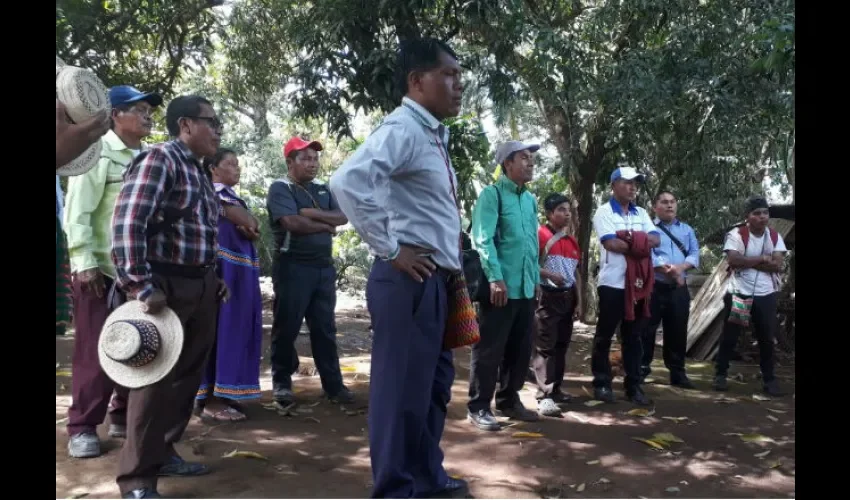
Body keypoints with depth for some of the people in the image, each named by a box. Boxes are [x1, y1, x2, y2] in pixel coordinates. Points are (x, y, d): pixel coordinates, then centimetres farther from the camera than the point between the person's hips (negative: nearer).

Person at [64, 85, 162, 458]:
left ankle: (124, 416, 25)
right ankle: (82, 427, 14)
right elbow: (77, 212, -11)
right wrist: (85, 263, -16)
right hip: (102, 270, -6)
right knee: (95, 352, 1)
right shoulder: (97, 153, -6)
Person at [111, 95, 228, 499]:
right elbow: (127, 223, -21)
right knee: (155, 378, -2)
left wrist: (211, 277, 13)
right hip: (166, 287, -9)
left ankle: (163, 452, 31)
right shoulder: (160, 159, -12)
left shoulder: (199, 172, 16)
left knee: (187, 374, 15)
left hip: (200, 286, 9)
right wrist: (141, 287, -23)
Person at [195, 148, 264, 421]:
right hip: (222, 267, -9)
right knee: (219, 326, -8)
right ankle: (209, 399, -3)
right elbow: (248, 222, -15)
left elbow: (254, 229, 13)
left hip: (241, 269, 9)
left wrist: (248, 228, -7)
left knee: (235, 327, 11)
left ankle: (220, 393, 20)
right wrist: (249, 224, 5)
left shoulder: (233, 196, 21)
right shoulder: (211, 192, -7)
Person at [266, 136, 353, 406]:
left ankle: (333, 383, 13)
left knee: (325, 327, 8)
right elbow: (293, 223, -19)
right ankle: (282, 381, 16)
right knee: (287, 326, 2)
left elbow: (342, 217, 2)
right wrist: (326, 225, -6)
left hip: (324, 266, 6)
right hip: (294, 267, -6)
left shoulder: (323, 190, 16)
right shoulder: (280, 188, -4)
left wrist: (312, 213, -13)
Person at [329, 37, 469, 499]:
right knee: (403, 388, 0)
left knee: (433, 383, 20)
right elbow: (347, 183, -29)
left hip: (435, 280, 10)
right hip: (410, 280, -10)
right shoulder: (403, 129, -13)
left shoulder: (433, 135, 16)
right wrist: (389, 249, -21)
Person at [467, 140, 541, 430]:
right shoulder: (492, 194, -6)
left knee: (520, 349, 14)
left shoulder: (530, 200, 16)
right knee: (490, 349, -1)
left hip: (526, 287, 7)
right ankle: (478, 407, 10)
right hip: (501, 286, -7)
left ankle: (508, 400, 28)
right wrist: (495, 278, -21)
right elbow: (483, 239, -14)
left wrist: (536, 278, 16)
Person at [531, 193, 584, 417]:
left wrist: (579, 302, 13)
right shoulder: (540, 235, -8)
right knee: (545, 347, -9)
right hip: (547, 297, -8)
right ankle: (544, 396, -10)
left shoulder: (572, 241, 15)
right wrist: (550, 275, -24)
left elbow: (576, 273, 17)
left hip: (568, 298, 8)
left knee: (562, 346, 12)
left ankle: (555, 389, 21)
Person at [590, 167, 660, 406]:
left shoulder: (641, 213, 15)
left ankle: (633, 386, 17)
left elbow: (656, 240, 3)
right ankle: (601, 383, 13)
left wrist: (632, 237, -14)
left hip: (638, 283, 6)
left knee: (633, 336, 10)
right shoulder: (604, 211, -4)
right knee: (604, 335, 3)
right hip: (613, 283, -5)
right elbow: (611, 244, -16)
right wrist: (640, 243, -6)